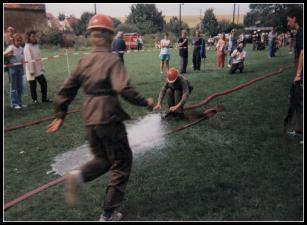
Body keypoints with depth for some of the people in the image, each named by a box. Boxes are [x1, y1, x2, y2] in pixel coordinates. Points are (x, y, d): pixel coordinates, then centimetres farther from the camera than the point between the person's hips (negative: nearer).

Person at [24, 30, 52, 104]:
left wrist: (42, 67, 12)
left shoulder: (36, 45, 11)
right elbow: (29, 59, -16)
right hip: (32, 70, -7)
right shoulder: (27, 47, -12)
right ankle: (34, 99, 16)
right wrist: (31, 70, -18)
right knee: (33, 85, 4)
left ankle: (44, 98, 15)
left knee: (44, 83, 4)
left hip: (38, 69, 7)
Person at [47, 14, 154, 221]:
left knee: (102, 158, 26)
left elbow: (68, 89, 9)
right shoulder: (112, 61, -11)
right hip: (109, 118, -6)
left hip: (89, 119, 7)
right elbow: (124, 89, -23)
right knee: (121, 163, 10)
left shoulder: (84, 61, 7)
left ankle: (78, 176, -4)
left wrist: (60, 115, 17)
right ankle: (108, 214, 15)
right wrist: (145, 102, -8)